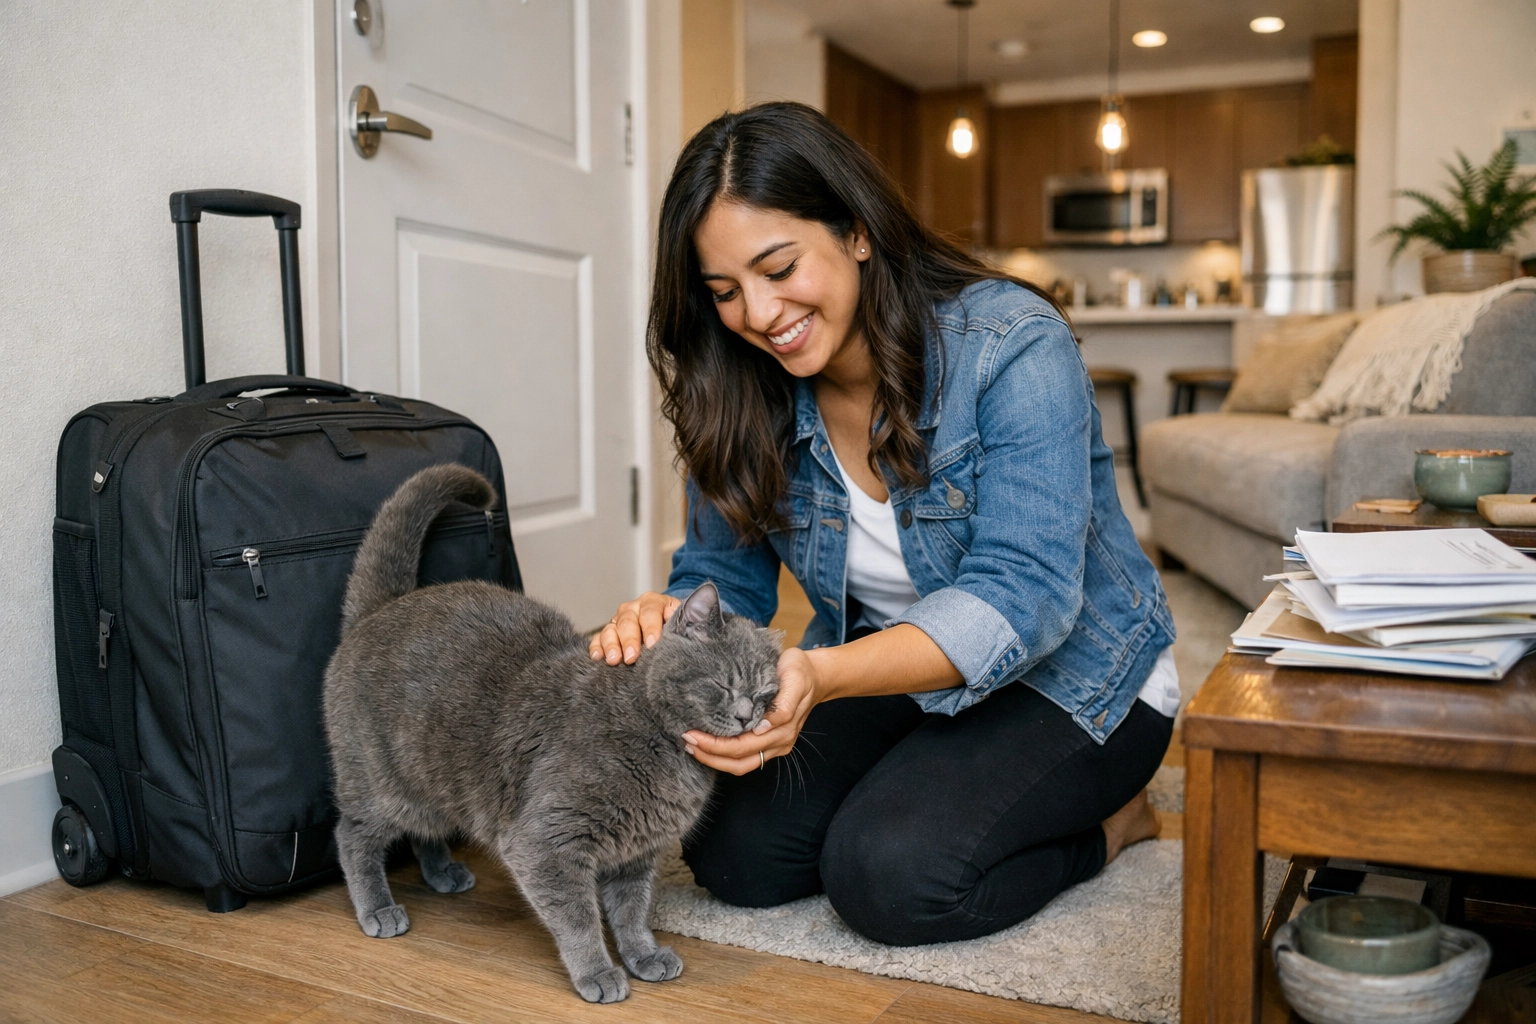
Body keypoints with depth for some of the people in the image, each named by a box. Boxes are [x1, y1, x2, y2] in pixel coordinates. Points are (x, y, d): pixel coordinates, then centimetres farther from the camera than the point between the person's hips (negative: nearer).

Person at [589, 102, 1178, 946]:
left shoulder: (1012, 347, -24)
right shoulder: (742, 397, -8)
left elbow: (1020, 598, -31)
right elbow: (722, 574, -4)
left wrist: (823, 674, -47)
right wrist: (663, 624, -30)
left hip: (1070, 679, -5)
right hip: (885, 672, 6)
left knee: (889, 874, -26)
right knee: (731, 852, -13)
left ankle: (1107, 821, 2)